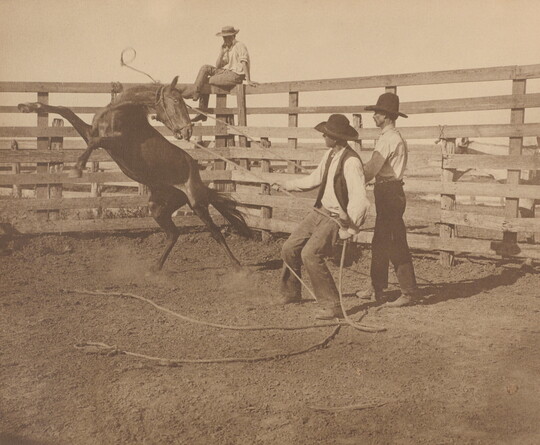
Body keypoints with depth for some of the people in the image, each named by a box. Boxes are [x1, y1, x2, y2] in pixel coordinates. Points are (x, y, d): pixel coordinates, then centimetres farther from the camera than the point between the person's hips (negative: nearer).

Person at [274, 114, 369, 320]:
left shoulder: (351, 162, -23)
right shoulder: (330, 154, 5)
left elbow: (360, 201, -26)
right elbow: (315, 178, 21)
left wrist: (348, 230, -25)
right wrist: (288, 186, 30)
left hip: (336, 218, -9)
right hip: (319, 212, 9)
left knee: (310, 254, -24)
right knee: (289, 249, 10)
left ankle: (331, 306, -14)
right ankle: (290, 294, 33)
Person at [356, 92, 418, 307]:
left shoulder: (388, 139, -16)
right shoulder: (395, 137, 17)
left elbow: (371, 170, -18)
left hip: (389, 193, -11)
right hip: (387, 192, 11)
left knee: (396, 244, -7)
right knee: (380, 242, 15)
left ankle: (408, 291, -2)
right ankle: (377, 288, 22)